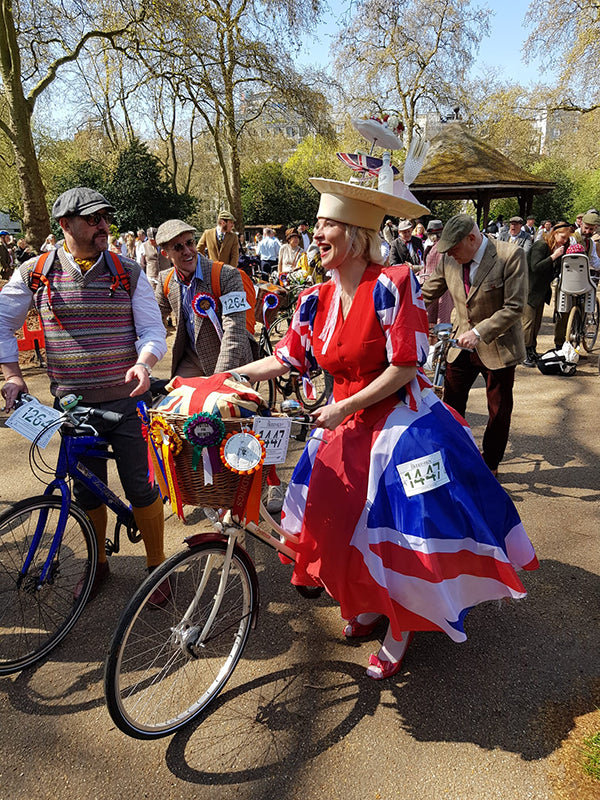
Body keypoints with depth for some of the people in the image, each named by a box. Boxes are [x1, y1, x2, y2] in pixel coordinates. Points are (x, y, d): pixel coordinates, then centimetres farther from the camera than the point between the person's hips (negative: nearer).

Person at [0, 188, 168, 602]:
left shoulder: (129, 273, 0)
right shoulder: (35, 273, 1)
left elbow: (153, 330, -1)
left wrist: (144, 364, -21)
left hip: (126, 401, -1)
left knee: (141, 488, 2)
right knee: (88, 491, 14)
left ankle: (156, 564, 22)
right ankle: (98, 563, 36)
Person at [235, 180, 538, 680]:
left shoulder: (392, 285, -17)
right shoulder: (316, 300, 1)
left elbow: (405, 367, -19)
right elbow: (286, 359, 7)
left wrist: (344, 407, -19)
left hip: (400, 422, -6)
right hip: (346, 425, 6)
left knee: (399, 531, 0)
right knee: (339, 521, 11)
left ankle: (400, 631, 25)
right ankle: (369, 605, 38)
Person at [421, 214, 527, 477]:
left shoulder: (511, 256, -18)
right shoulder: (449, 260, -5)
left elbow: (515, 307, -20)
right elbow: (427, 294, 7)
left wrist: (480, 332, -26)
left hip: (498, 347, -4)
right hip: (462, 343, 4)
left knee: (499, 411, 10)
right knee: (451, 405, 9)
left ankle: (490, 464, 30)